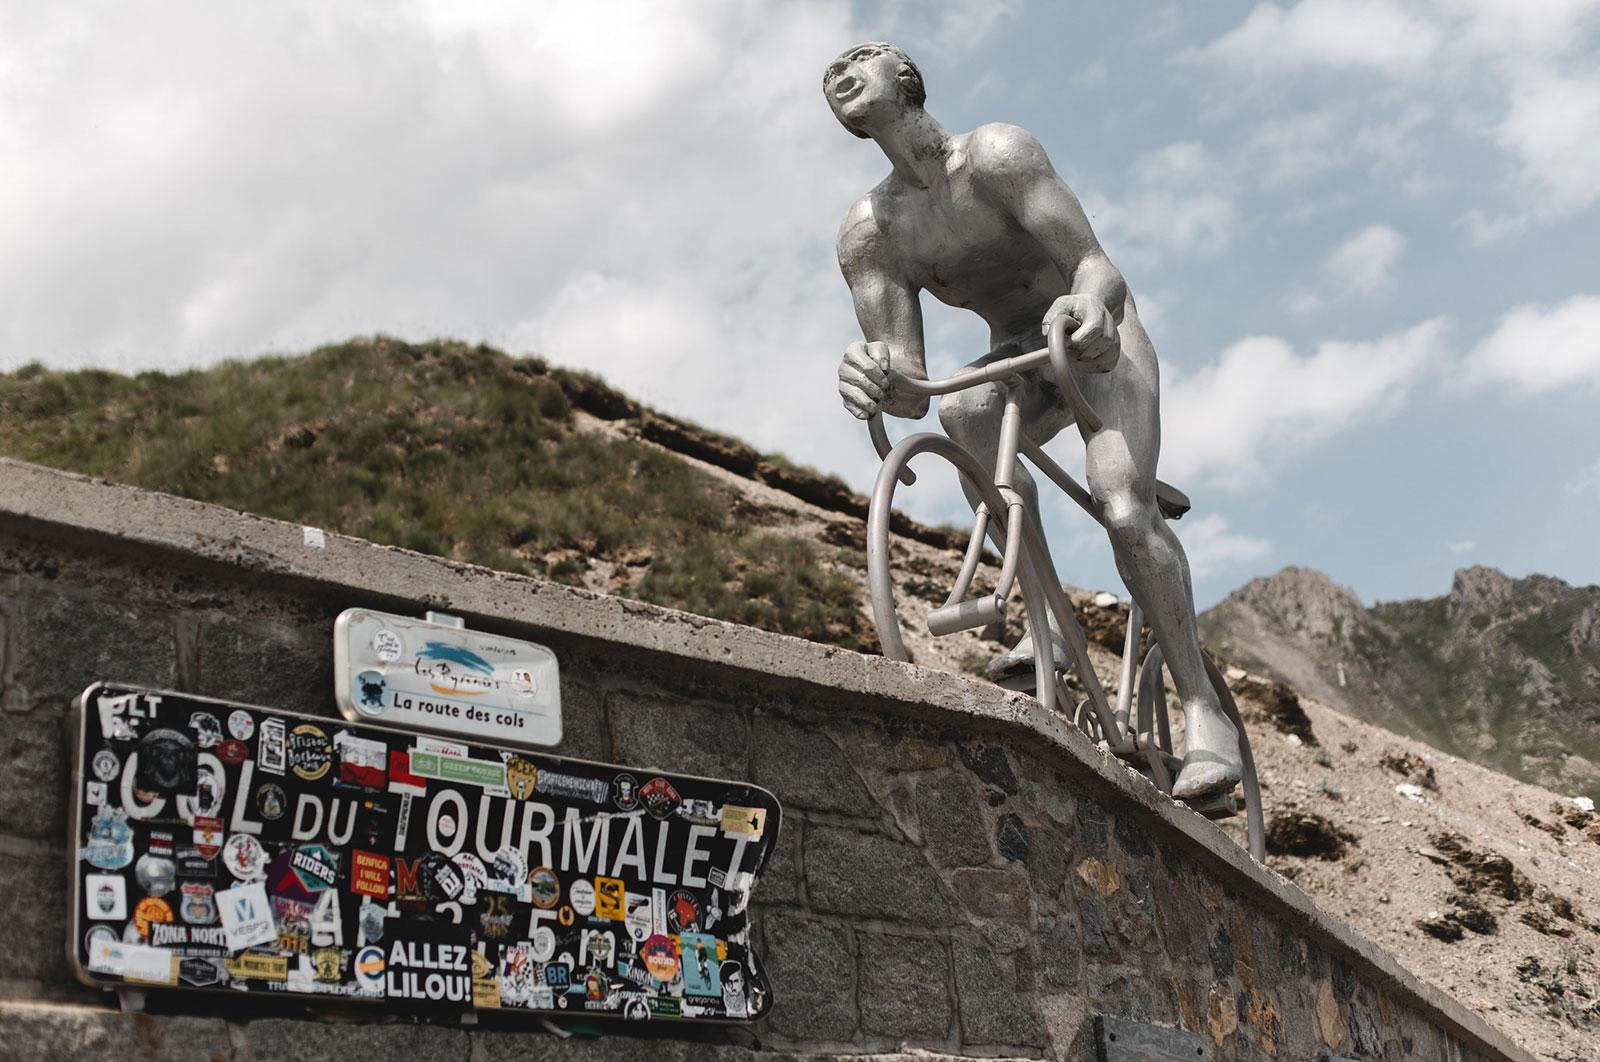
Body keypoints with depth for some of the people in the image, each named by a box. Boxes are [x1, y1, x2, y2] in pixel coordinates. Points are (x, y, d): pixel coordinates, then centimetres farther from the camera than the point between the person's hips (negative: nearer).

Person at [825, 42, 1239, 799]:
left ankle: (1203, 713, -16)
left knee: (1124, 510, -27)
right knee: (962, 411, -34)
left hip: (1096, 343, -3)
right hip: (1019, 359, 3)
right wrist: (872, 378, -46)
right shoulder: (867, 234, -11)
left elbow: (1097, 265, -31)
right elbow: (909, 386, -21)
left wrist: (1089, 306, -55)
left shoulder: (996, 155, -23)